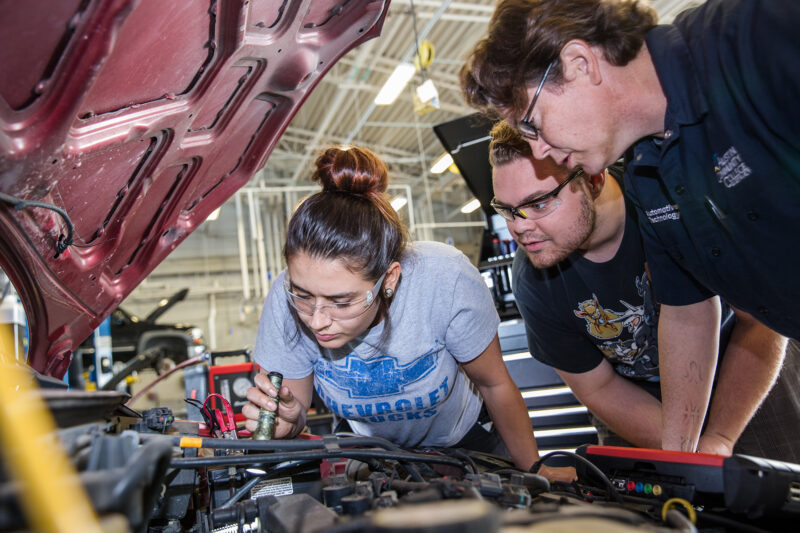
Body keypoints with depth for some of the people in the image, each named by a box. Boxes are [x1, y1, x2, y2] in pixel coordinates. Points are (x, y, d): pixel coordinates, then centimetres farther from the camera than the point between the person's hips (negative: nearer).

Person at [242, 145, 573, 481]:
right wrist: (287, 424, -38)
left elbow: (495, 385, -17)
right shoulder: (287, 302, -30)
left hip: (461, 440, -1)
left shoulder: (444, 280, -35)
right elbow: (294, 405, -13)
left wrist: (533, 472, -3)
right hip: (368, 449, 2)